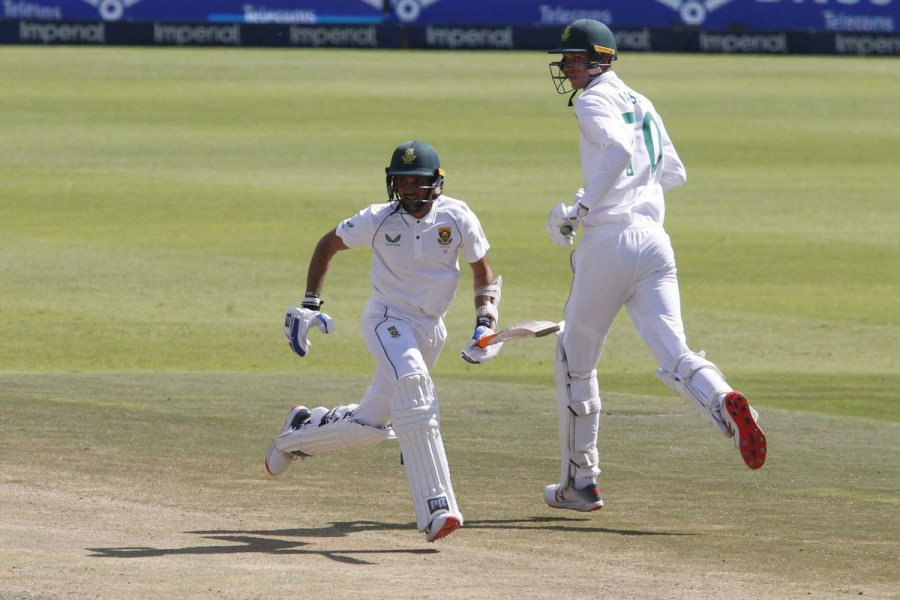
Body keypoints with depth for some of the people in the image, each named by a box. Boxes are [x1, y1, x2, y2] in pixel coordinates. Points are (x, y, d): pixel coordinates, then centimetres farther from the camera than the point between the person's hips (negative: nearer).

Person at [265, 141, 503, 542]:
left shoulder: (457, 218, -9)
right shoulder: (379, 220, -12)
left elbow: (482, 272, 4)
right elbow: (328, 245, 4)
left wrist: (484, 326, -9)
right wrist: (309, 306, 0)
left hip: (430, 329, 4)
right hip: (386, 320, -4)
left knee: (369, 427, 9)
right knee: (412, 381, -34)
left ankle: (301, 429, 42)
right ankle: (435, 510, -40)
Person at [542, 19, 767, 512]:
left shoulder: (594, 101, -3)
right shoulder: (641, 104, 22)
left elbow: (618, 149, -22)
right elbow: (673, 172, 28)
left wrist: (582, 209, -18)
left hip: (609, 241, -6)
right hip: (655, 240, 6)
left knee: (575, 360, 10)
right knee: (673, 354, -7)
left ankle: (579, 483, 15)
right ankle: (723, 402, -40)